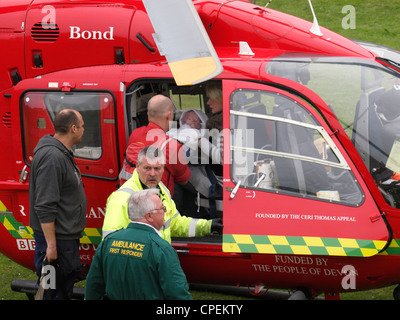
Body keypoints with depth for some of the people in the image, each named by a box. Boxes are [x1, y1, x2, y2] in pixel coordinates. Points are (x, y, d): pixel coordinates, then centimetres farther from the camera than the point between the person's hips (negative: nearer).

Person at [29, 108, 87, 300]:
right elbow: (44, 207, -25)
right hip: (56, 238, -11)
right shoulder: (52, 158, -22)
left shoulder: (62, 154, 13)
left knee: (66, 286, 16)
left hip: (67, 235, 11)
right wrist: (51, 245, -25)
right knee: (54, 292, -5)